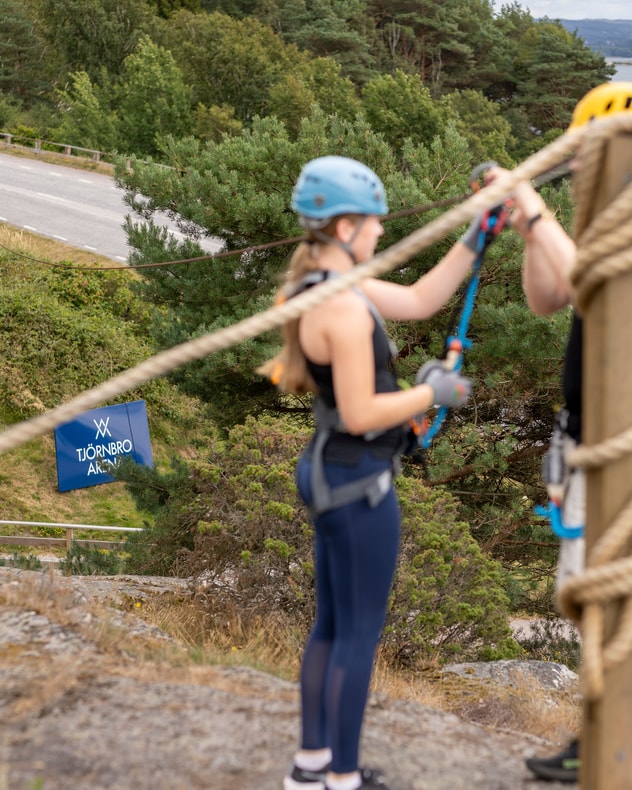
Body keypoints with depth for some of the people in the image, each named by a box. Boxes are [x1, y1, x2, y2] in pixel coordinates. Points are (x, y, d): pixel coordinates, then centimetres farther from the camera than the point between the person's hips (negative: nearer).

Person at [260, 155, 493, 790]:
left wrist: (479, 229, 8)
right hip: (357, 483, -10)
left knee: (332, 625, 19)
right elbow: (361, 414, -24)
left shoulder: (326, 286, 7)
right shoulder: (344, 307, -23)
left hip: (331, 472, 10)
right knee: (359, 634, 3)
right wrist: (432, 393, -10)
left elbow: (421, 299, 13)